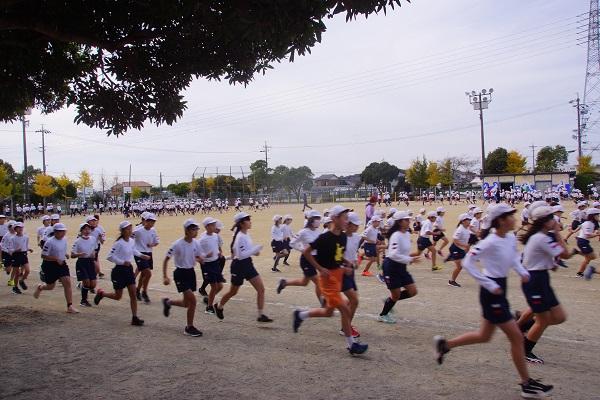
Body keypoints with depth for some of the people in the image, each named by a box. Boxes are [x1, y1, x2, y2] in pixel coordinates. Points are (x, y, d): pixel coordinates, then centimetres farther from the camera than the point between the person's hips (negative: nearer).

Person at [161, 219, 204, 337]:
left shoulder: (196, 243, -2)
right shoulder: (177, 244, -18)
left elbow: (199, 259, 8)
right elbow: (166, 260, -11)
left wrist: (204, 257, -16)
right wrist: (165, 277, -17)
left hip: (191, 272, 6)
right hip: (180, 273, -6)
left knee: (186, 303, 11)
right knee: (193, 300, -15)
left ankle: (168, 302, 42)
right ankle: (189, 328, 1)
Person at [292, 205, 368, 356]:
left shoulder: (343, 237, 4)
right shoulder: (325, 237, -19)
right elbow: (306, 252, -15)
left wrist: (344, 267, 2)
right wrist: (320, 268, -17)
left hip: (338, 276, 8)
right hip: (328, 278, -8)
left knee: (328, 312, 16)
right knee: (345, 310, -9)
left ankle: (300, 315, 36)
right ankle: (351, 345, 2)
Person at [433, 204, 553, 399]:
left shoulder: (511, 238, 4)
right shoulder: (490, 242, -21)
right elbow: (467, 263, -22)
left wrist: (522, 272, 5)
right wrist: (490, 285, -22)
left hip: (499, 289, 9)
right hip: (492, 293, -9)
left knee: (484, 336, 19)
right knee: (516, 337, -1)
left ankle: (444, 344, 31)